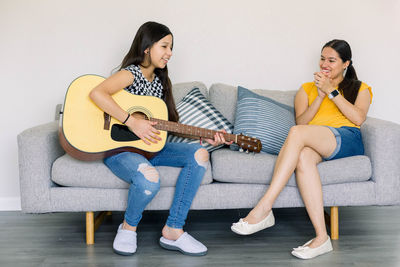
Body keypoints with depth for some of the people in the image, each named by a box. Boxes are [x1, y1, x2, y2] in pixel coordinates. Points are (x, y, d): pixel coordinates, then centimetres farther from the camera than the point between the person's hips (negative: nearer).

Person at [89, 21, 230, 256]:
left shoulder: (160, 80, 15)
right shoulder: (131, 74, -10)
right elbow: (96, 93, -30)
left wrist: (205, 137, 5)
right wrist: (133, 122, -30)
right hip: (118, 148, -8)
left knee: (199, 154, -12)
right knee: (149, 178, -38)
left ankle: (173, 231, -12)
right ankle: (128, 228, -3)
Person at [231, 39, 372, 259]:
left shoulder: (360, 89, 23)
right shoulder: (307, 89, 29)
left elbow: (358, 118, 1)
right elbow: (301, 120, 11)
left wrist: (331, 91, 0)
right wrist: (320, 96, 0)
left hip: (348, 139, -2)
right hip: (317, 144, 3)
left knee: (297, 133, -32)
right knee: (303, 156, -38)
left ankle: (264, 209, -37)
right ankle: (321, 237, -41)